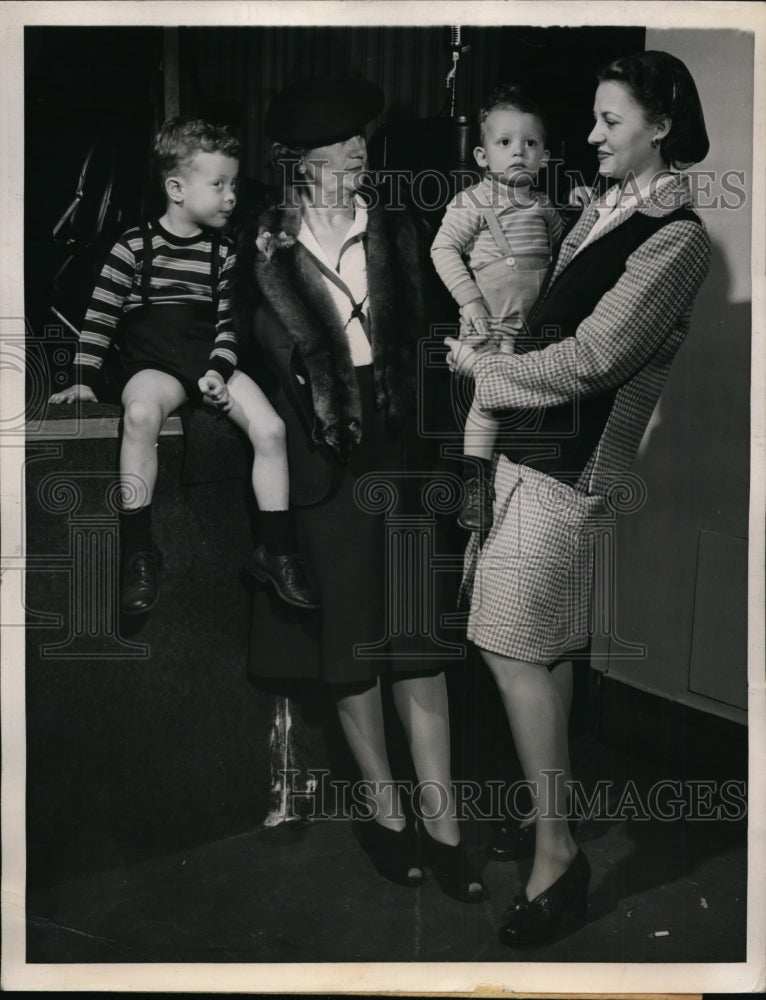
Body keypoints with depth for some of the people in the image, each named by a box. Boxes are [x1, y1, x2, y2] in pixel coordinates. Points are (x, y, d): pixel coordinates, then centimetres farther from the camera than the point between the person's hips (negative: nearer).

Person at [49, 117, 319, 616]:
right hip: (154, 363, -3)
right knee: (140, 413, -37)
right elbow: (101, 315, 2)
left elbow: (226, 323, 10)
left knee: (271, 427, -20)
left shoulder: (221, 250, 10)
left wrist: (218, 370, -7)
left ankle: (277, 550, -6)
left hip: (211, 360, 4)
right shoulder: (135, 246, 0)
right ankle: (138, 551, -25)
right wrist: (84, 378, -3)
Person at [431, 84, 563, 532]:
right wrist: (470, 299, -14)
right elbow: (443, 249, -8)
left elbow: (559, 250, 29)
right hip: (492, 325, -6)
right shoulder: (474, 201, -4)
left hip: (535, 324, 6)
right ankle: (475, 479, -6)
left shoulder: (544, 207, 14)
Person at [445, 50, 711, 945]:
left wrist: (482, 368, -5)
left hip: (564, 461, -8)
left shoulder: (676, 237, -9)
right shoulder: (602, 210, 14)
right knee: (548, 647, 14)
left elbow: (591, 359, -15)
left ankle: (556, 855, 3)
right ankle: (550, 812, 29)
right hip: (531, 447, 8)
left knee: (515, 651, -8)